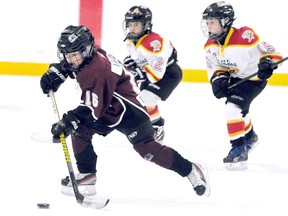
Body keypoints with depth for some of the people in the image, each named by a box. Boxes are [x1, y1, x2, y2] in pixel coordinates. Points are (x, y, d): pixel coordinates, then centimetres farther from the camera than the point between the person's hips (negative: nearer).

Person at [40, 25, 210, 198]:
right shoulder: (82, 57, -5)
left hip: (129, 109, -10)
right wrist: (54, 73, 4)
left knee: (147, 148, -15)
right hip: (108, 109, 10)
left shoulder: (98, 69, -32)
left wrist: (70, 120, -39)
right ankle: (87, 176, 5)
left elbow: (94, 108, -34)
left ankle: (192, 171, -5)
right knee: (79, 130, -3)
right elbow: (66, 64, 22)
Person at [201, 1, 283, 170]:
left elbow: (272, 54, -27)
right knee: (239, 109, 27)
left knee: (234, 107, -25)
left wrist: (267, 63, -47)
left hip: (254, 78, -8)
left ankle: (239, 150, -19)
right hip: (235, 78, 8)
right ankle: (250, 137, 58)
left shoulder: (244, 37, -33)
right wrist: (218, 78, -18)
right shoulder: (211, 45, -11)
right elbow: (214, 65, 2)